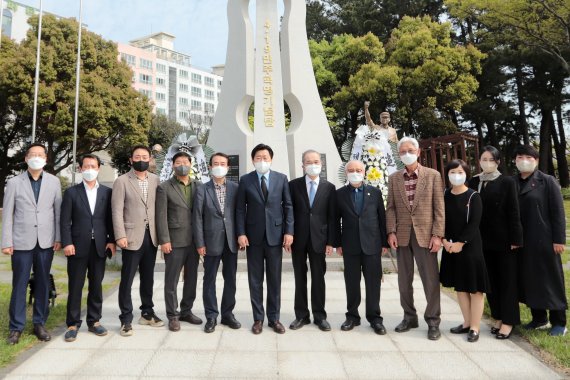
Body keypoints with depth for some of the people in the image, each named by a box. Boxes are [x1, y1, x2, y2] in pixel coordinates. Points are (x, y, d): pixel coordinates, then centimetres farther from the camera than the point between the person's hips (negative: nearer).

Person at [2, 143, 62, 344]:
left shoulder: (54, 181, 4)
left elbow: (58, 211, 4)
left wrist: (59, 238, -1)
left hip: (46, 242, 1)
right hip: (22, 242, -1)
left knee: (43, 284, 8)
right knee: (19, 285, 4)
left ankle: (40, 324, 20)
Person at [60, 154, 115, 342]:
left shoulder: (107, 192, 7)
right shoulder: (71, 192, 4)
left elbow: (110, 219, 7)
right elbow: (65, 221, 0)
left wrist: (111, 241, -2)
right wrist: (67, 243, -9)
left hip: (100, 246, 1)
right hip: (78, 246, -1)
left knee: (96, 286, 9)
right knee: (75, 287, 4)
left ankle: (94, 321, 20)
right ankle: (73, 324, 14)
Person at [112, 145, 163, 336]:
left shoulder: (155, 180, 8)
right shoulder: (122, 181, -3)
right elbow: (117, 211, -7)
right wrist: (120, 236, -15)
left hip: (151, 236, 4)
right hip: (132, 237, -4)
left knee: (148, 278, 14)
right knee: (127, 280, 1)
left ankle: (147, 313, 28)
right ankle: (126, 319, 11)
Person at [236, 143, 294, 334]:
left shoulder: (281, 178, 4)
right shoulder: (245, 180, 3)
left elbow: (288, 206, 2)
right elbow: (240, 209, 1)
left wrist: (289, 231, -6)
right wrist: (241, 233, -7)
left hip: (275, 235, 0)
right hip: (253, 236, 0)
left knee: (275, 279, 8)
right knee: (255, 280, 7)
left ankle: (274, 318, 20)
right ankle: (258, 318, 19)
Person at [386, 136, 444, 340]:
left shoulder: (433, 175, 0)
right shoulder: (394, 178, 8)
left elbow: (439, 207, -3)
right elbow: (390, 207, 7)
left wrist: (437, 234, -9)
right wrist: (391, 232, -3)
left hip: (425, 234, -3)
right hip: (402, 235, 3)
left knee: (431, 279, 1)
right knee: (404, 280, 11)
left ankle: (433, 321, 15)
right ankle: (409, 317, 25)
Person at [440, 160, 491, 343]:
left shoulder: (473, 196, -6)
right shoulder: (445, 196, 6)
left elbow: (474, 223, -13)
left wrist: (460, 243, -18)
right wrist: (445, 240, -9)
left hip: (470, 246, -5)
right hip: (450, 247, 5)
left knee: (475, 287, 0)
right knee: (460, 286, 12)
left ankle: (475, 327, 9)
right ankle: (466, 323, 24)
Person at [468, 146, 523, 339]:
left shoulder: (507, 182, -5)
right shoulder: (473, 182, 4)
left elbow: (514, 212, -7)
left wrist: (515, 239, -11)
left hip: (503, 240, -4)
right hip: (483, 240, 4)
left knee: (507, 280, 5)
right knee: (490, 280, 11)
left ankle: (508, 321, 14)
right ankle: (498, 317, 24)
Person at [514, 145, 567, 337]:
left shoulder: (547, 181, -2)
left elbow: (558, 212, -6)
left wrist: (559, 239, -11)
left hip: (543, 240, -4)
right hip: (521, 241, 4)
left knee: (550, 279, 4)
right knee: (529, 280, 10)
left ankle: (559, 322, 17)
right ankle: (539, 318, 24)